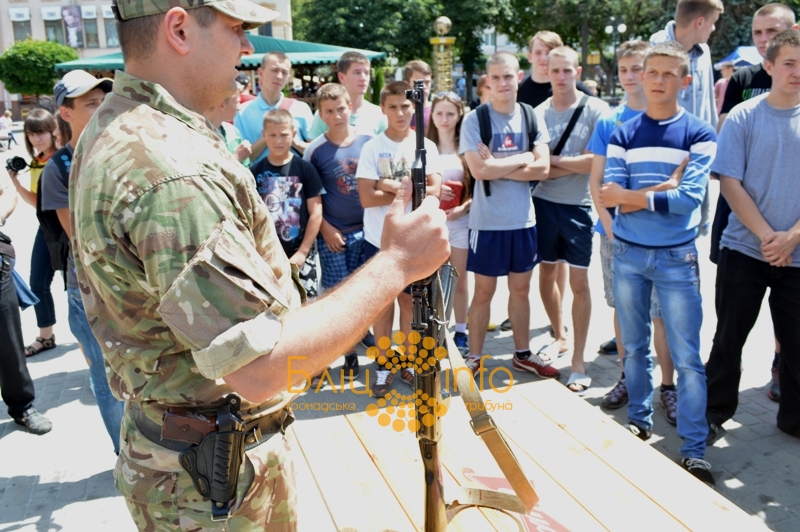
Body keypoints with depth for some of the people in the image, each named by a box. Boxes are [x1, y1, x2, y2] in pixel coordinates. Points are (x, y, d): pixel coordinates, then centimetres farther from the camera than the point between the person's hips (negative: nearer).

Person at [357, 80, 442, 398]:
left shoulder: (425, 146, 0)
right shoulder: (372, 148, -5)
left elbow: (434, 191, -9)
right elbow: (367, 197, -13)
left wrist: (395, 187, -19)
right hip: (379, 240, -1)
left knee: (410, 300, 12)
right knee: (382, 302, 8)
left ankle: (408, 362, 27)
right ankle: (384, 366, 21)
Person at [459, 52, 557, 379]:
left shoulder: (532, 117, 3)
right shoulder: (474, 120, -8)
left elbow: (543, 168, -7)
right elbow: (479, 170, -20)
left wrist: (497, 166, -15)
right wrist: (523, 159, -10)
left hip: (524, 219, 4)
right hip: (487, 221, -3)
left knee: (521, 289, 15)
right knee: (484, 292, 6)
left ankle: (522, 354, 30)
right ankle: (474, 358, 20)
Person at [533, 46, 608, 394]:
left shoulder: (595, 110, -6)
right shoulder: (538, 113, 2)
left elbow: (594, 161, -14)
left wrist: (553, 161, -10)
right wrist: (573, 165, -11)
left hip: (578, 206, -3)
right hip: (544, 203, 3)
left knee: (578, 281, -1)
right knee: (546, 275, 14)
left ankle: (578, 361, 10)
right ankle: (560, 337, 37)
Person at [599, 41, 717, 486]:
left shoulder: (699, 134, -3)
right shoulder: (623, 134, 3)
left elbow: (689, 199, -16)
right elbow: (609, 196, -8)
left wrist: (629, 196, -12)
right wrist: (662, 190, -14)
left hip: (676, 257, -2)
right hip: (628, 254, 3)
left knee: (687, 357, 0)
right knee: (635, 347, 15)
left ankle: (695, 449, 9)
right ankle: (640, 420, 32)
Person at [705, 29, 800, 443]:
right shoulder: (743, 117, -3)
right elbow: (729, 183, -7)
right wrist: (766, 236, -13)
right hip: (744, 249, -2)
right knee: (729, 337, 7)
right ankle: (714, 413, 22)